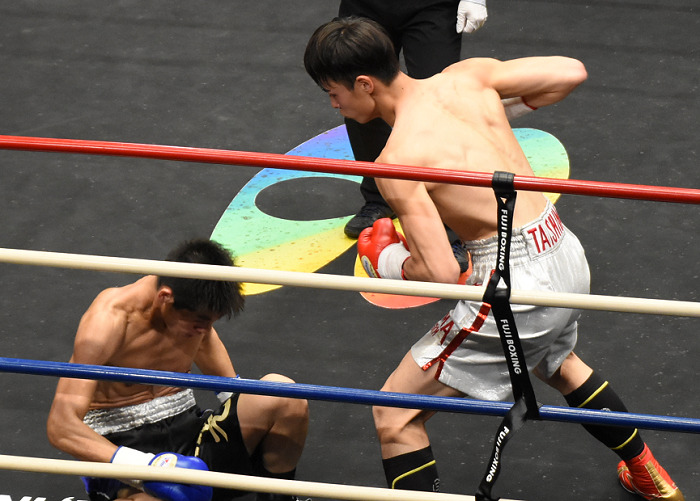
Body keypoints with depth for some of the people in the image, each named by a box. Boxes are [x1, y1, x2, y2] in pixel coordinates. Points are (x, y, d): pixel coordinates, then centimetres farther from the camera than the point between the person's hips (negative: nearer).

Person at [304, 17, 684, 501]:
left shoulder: (397, 159, -17)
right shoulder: (465, 76, 0)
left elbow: (442, 273, -21)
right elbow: (571, 72, 4)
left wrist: (390, 265, 1)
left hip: (517, 286, -8)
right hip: (566, 254, 9)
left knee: (395, 417, 2)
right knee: (555, 361, 42)